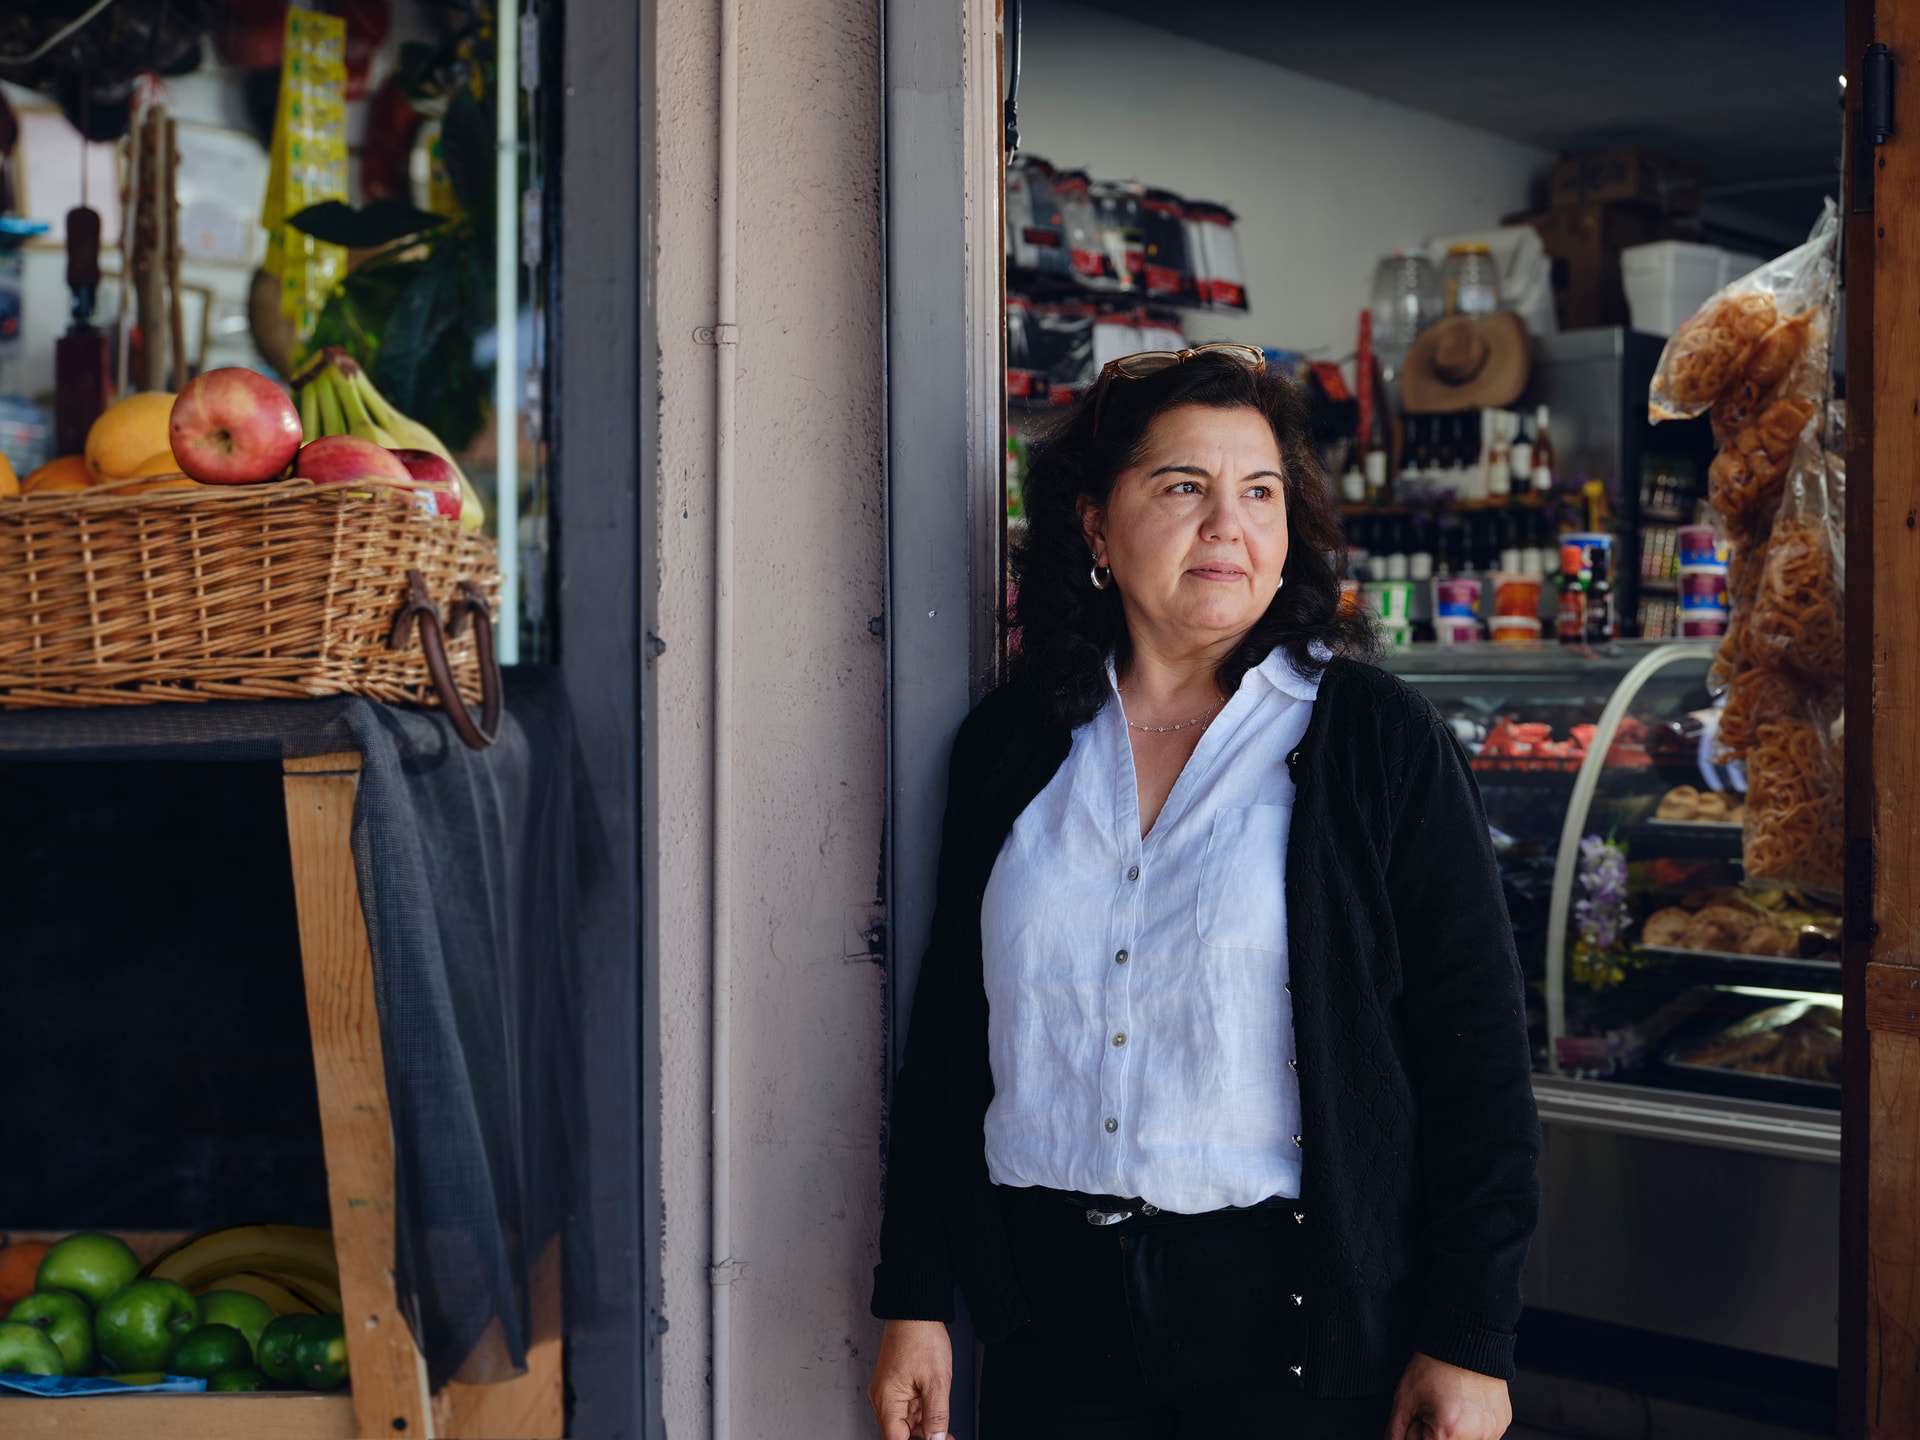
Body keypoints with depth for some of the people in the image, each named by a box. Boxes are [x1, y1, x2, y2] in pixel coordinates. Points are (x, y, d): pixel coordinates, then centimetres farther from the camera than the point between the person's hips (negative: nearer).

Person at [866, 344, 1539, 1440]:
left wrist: (1471, 1342, -8)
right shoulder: (1010, 745, 5)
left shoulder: (1385, 743, -5)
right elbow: (945, 1037, 9)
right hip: (1052, 1303, 3)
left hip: (1298, 1314, -2)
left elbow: (1481, 1057, -5)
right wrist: (914, 1302, 7)